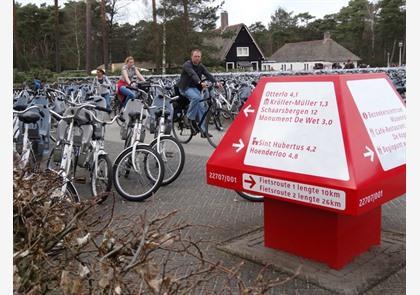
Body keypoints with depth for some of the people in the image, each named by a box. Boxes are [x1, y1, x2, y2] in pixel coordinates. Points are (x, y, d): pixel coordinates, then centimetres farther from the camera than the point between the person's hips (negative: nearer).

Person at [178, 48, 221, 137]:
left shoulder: (201, 66, 5)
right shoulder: (187, 65, -15)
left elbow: (208, 74, -10)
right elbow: (193, 75, -33)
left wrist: (216, 82, -27)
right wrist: (200, 82, -50)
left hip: (195, 88, 6)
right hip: (185, 87, -6)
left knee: (201, 107, -6)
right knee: (196, 97, -34)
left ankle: (204, 130, -3)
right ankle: (190, 118, -18)